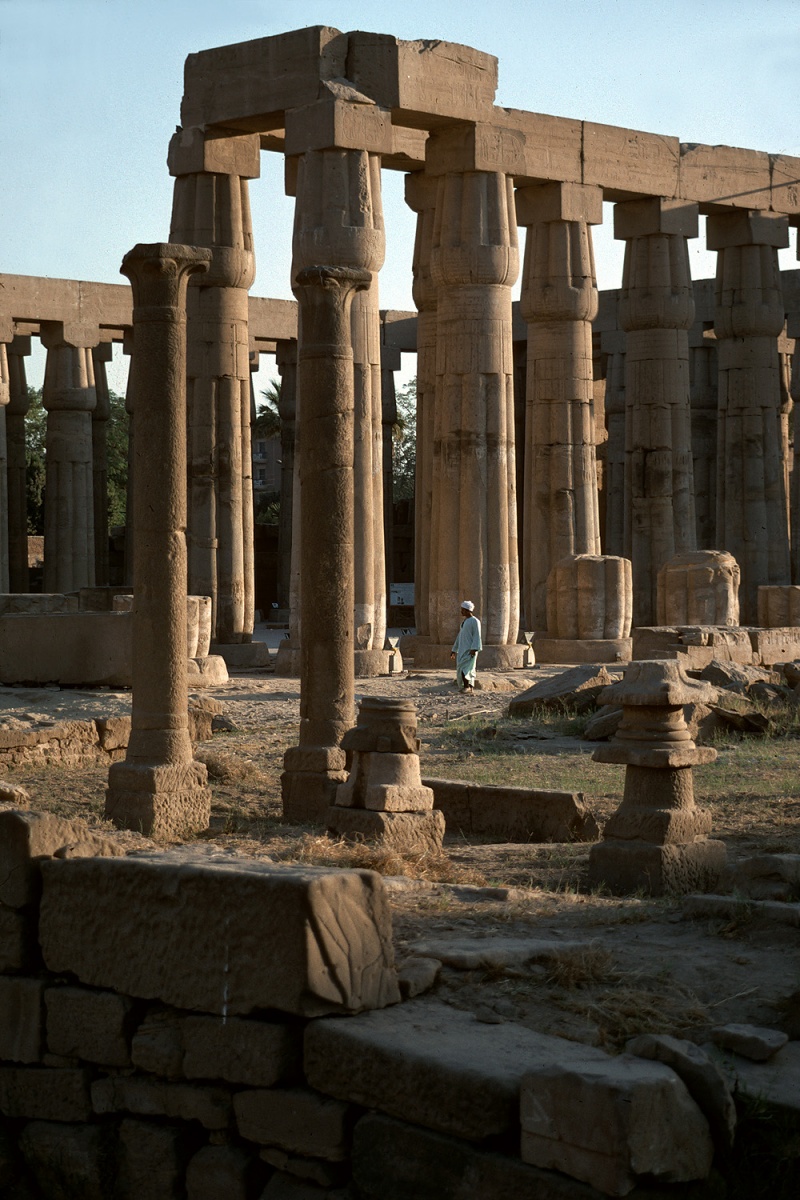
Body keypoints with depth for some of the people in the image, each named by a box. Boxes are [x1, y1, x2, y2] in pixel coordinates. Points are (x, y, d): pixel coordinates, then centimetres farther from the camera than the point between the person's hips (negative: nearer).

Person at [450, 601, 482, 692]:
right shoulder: (464, 621, 18)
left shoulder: (474, 621, -9)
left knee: (464, 668, -18)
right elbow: (460, 637, 21)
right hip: (463, 649, 8)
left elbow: (477, 636, -16)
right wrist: (454, 650, 20)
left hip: (470, 650, -8)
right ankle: (471, 688, 6)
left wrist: (474, 649, -26)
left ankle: (467, 686, -15)